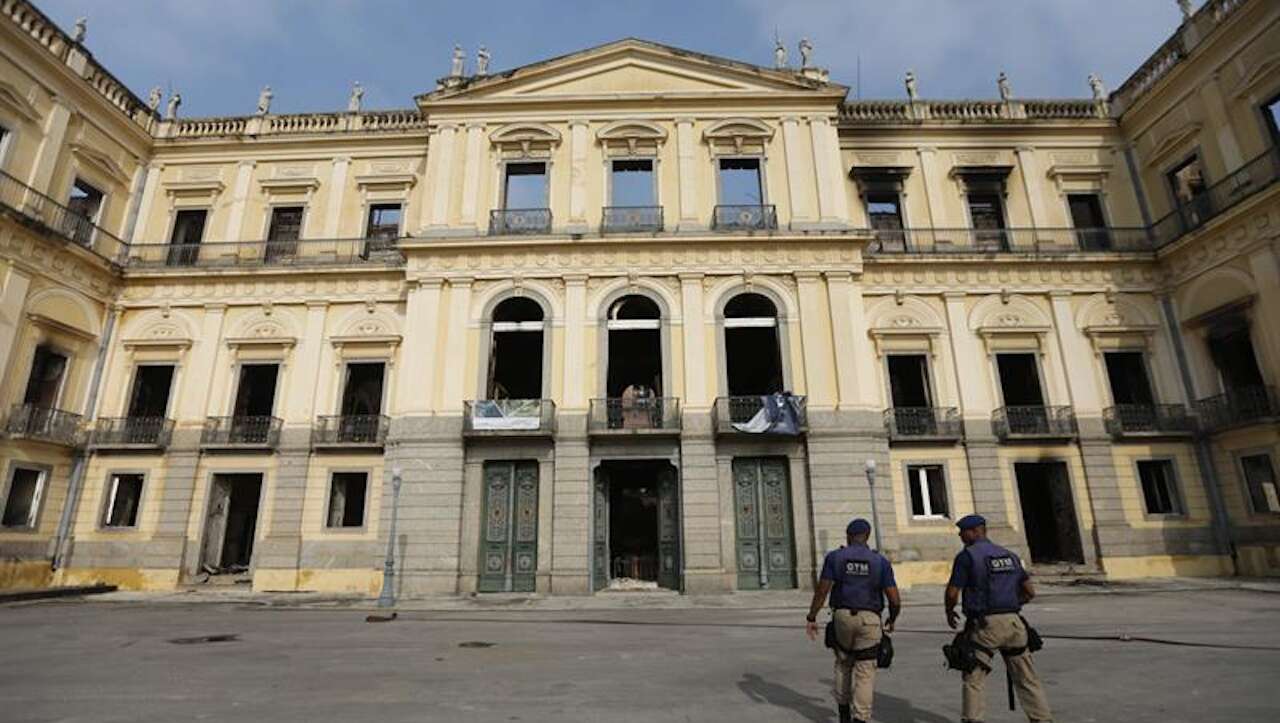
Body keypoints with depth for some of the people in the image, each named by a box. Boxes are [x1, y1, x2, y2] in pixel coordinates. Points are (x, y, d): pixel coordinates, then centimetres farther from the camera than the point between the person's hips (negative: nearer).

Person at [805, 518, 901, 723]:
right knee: (865, 672, 6)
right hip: (869, 620, -1)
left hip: (842, 616, 1)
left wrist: (811, 618, 3)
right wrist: (892, 620, 17)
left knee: (843, 663, 22)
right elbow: (895, 600, -2)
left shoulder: (834, 557, -1)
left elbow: (821, 591, -5)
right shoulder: (881, 561, 0)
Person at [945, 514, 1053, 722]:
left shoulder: (967, 556, -7)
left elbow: (952, 593, -9)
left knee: (974, 677, 5)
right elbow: (1030, 592, 15)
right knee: (1026, 678, 15)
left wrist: (949, 613, 9)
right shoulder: (1009, 555, 13)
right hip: (1013, 621, 6)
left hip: (985, 625, -5)